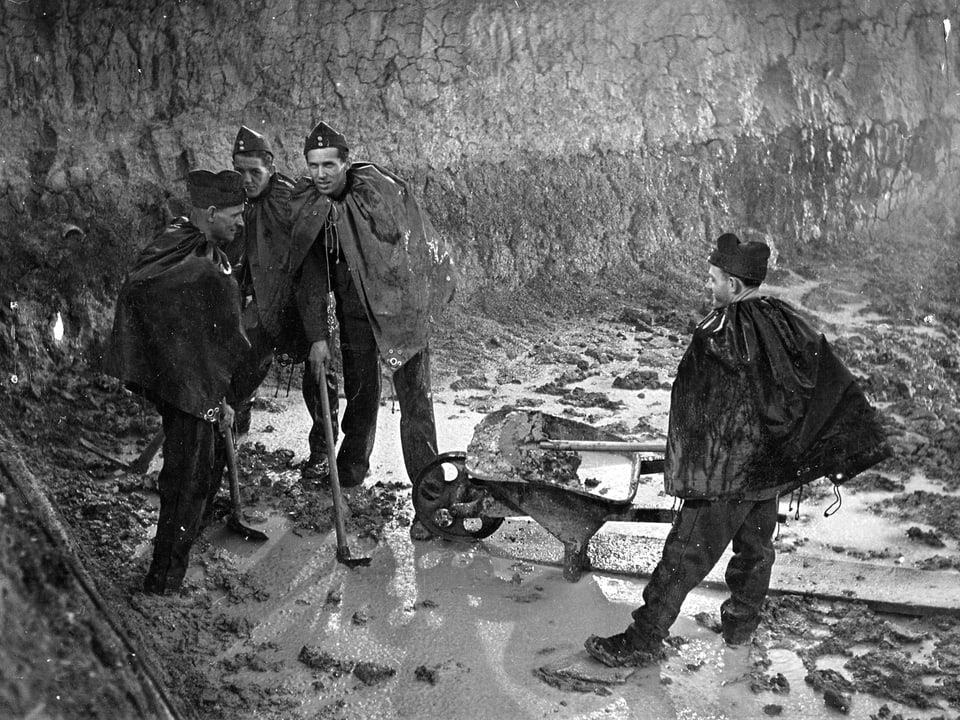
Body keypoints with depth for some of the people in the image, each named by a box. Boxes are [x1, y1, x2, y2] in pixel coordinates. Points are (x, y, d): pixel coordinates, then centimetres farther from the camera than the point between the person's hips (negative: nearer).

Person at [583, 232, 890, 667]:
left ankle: (643, 641, 6)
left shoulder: (716, 337, -20)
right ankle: (742, 623, 37)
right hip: (772, 466, 6)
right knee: (756, 546, 22)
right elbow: (837, 388, 5)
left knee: (686, 553, -1)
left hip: (725, 469, -6)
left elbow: (694, 412, -15)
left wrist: (686, 471, -4)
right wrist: (851, 451, 11)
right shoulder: (788, 323, 0)